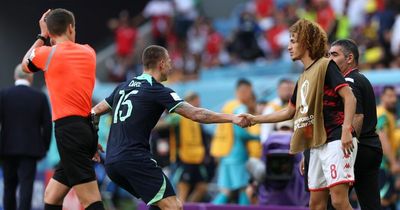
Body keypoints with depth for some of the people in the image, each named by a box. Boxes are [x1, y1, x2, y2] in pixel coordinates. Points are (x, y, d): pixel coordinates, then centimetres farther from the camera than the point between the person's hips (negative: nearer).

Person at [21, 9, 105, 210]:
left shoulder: (48, 53, -5)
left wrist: (42, 36, 28)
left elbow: (25, 64, 19)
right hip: (87, 128, 7)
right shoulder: (88, 52, 10)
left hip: (68, 129, -7)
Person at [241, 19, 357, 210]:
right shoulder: (303, 78, 20)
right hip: (317, 144, 9)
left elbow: (349, 97, -14)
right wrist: (255, 119, 26)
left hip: (335, 141, -9)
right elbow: (289, 112, 29)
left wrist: (346, 129, -26)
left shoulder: (325, 66, -6)